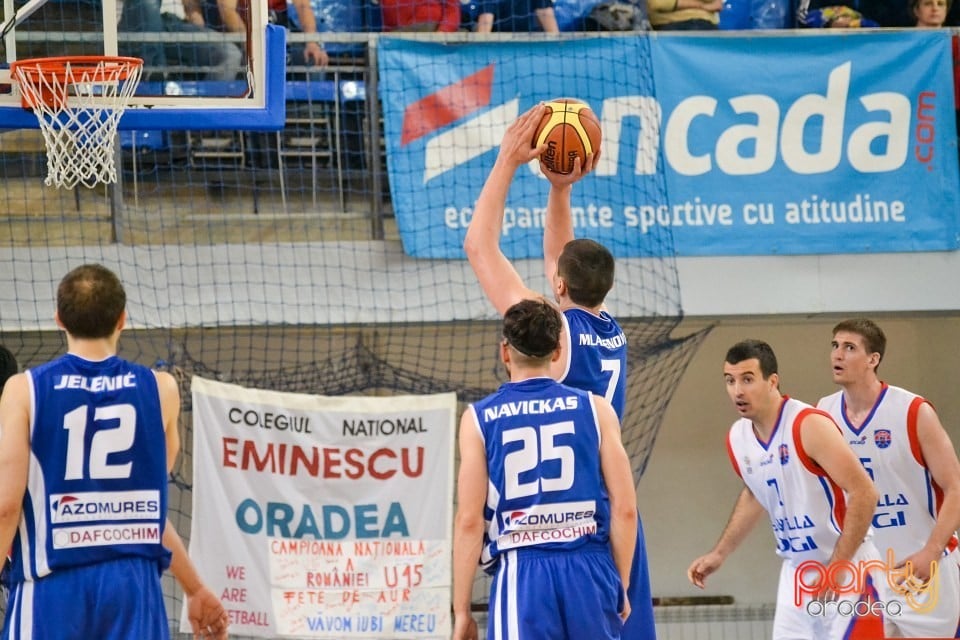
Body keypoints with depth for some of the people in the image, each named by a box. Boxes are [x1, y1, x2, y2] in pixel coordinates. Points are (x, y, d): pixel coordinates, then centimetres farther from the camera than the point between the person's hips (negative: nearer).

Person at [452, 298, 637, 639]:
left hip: (522, 574, -2)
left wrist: (461, 610, 3)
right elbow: (625, 509, 3)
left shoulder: (479, 419, 3)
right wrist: (620, 585, 14)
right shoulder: (595, 409, 6)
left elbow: (469, 521, -2)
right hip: (590, 570, 2)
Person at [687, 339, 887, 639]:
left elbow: (864, 493, -22)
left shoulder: (809, 425, -20)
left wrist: (837, 567, -24)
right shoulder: (738, 438, 3)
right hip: (796, 574, 7)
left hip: (847, 569, -7)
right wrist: (719, 553, 21)